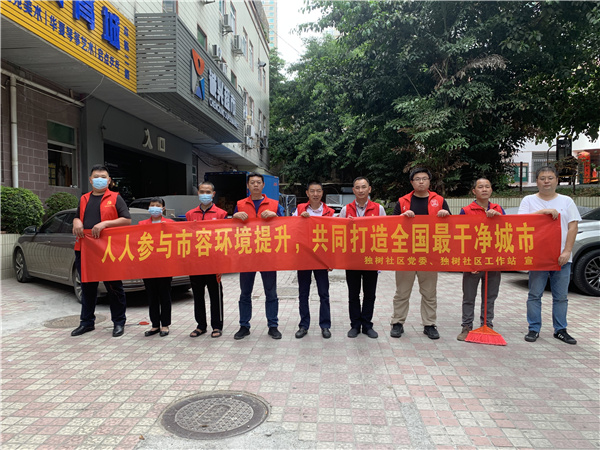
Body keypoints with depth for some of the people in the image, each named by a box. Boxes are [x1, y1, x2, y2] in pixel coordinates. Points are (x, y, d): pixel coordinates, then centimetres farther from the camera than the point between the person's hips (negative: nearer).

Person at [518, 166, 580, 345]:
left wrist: (567, 251, -9)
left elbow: (573, 227, 1)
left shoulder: (567, 201, 9)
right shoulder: (529, 201, 5)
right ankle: (534, 329, 12)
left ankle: (560, 330, 20)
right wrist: (544, 211, -20)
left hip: (561, 257, 2)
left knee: (561, 296, 8)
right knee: (535, 295, 2)